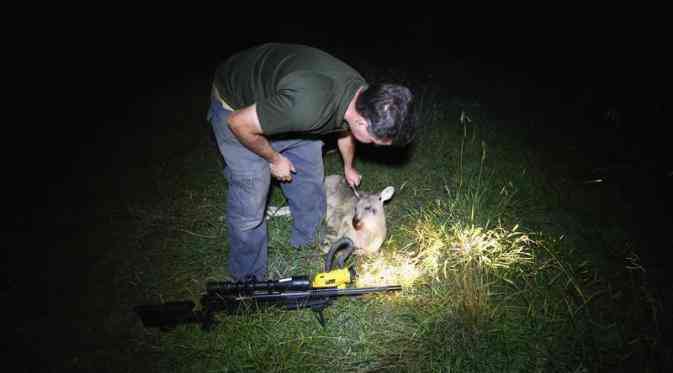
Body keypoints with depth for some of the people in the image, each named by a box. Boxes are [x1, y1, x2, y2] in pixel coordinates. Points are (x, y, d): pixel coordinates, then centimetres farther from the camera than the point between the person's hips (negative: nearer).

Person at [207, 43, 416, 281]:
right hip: (238, 111, -7)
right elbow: (239, 123, -30)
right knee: (250, 201, -5)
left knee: (310, 180, 11)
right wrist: (274, 159, -13)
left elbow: (345, 130, 10)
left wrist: (348, 168, 29)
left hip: (279, 100, 7)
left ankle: (309, 243, 35)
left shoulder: (362, 94, -16)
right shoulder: (308, 107, -44)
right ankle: (248, 279, 16)